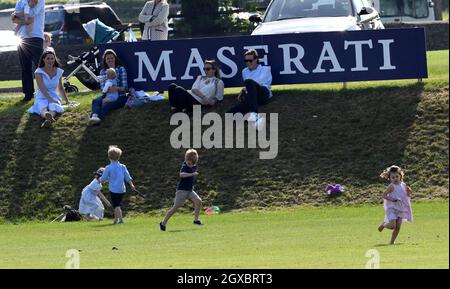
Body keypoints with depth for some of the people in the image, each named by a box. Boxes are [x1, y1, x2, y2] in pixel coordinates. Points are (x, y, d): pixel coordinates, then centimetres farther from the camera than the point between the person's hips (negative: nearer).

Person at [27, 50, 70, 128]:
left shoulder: (58, 72, 8)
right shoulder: (39, 72, -5)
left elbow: (60, 88, 21)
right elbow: (42, 89, -15)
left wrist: (67, 101, 27)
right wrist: (51, 100, -27)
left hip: (54, 97, 2)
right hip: (42, 98, -2)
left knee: (53, 107, -36)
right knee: (43, 108, -39)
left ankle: (48, 120, -70)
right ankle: (47, 115, -76)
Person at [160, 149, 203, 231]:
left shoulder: (194, 167, 6)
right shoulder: (184, 167, -16)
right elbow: (181, 174, -39)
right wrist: (191, 174, -47)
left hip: (190, 190, 7)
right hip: (182, 190, -7)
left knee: (198, 201, -12)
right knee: (176, 207, -6)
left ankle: (196, 220, -5)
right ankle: (163, 223, 3)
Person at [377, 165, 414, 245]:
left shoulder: (403, 185, 6)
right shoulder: (392, 186, -11)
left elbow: (407, 195, 18)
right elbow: (384, 195, -13)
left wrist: (409, 192, -4)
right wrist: (392, 199, -23)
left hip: (401, 209, 5)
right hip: (392, 208, -5)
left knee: (398, 227, 0)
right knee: (392, 225, -16)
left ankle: (392, 241, 11)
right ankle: (384, 224, 16)